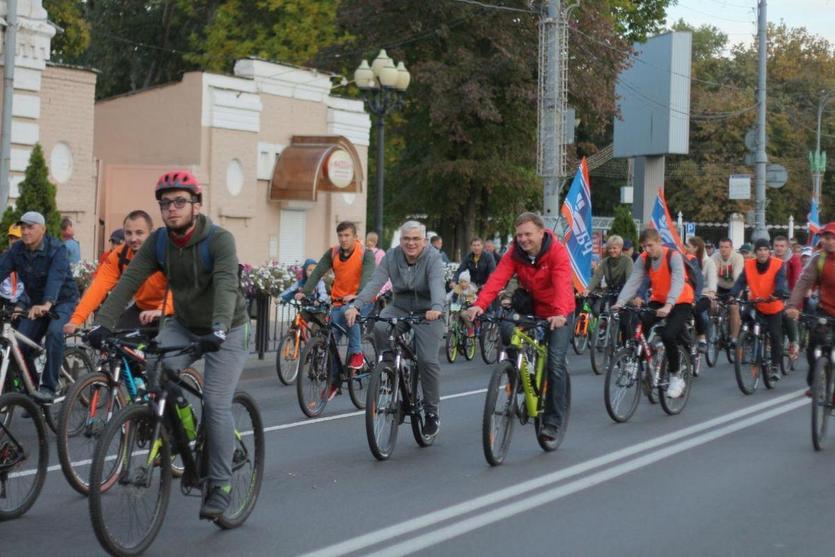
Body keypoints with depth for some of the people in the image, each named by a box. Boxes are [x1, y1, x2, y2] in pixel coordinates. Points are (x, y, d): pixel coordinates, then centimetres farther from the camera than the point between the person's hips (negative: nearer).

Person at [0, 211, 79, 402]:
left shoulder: (56, 249, -20)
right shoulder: (16, 250, -6)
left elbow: (56, 277, -36)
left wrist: (47, 304, -54)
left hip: (62, 301, -5)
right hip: (36, 303, 5)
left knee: (54, 331, -33)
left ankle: (49, 388, -28)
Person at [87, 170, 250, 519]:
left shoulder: (219, 240, -23)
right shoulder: (158, 242, -8)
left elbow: (226, 285, -37)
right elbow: (129, 280, -17)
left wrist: (219, 330, -53)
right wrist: (103, 323, -30)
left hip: (226, 333, -4)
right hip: (183, 326, 4)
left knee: (216, 403, -14)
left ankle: (220, 486, -2)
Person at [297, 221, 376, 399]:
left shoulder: (365, 254, -9)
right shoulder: (332, 253, 2)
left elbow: (367, 276, -24)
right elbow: (318, 272, -8)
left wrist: (356, 296, -43)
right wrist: (305, 292, -24)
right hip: (339, 301, 4)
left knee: (349, 312, -38)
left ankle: (356, 353, -22)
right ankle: (333, 381, 10)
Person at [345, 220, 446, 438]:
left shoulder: (433, 258, -15)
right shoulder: (391, 256, -6)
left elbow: (437, 284, -33)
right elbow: (375, 282, -17)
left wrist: (437, 308, -54)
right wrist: (356, 305, -33)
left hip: (427, 313, -3)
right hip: (399, 309, 3)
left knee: (427, 360, -16)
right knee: (380, 328, -29)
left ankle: (432, 411, 3)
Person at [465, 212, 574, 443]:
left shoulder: (557, 252, -21)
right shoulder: (515, 253, -10)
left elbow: (562, 283, -36)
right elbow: (497, 278, -24)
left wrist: (560, 313, -54)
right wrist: (479, 304, -40)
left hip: (558, 315, -4)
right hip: (530, 309, 4)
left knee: (555, 363, -14)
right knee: (506, 330, -24)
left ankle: (552, 422, -3)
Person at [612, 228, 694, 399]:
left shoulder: (673, 256, -22)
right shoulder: (643, 259, -7)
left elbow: (678, 282, -35)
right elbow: (633, 282, -16)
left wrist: (668, 305, -50)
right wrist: (620, 302, -33)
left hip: (681, 302, -5)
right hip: (658, 301, 5)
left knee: (668, 335, -27)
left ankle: (676, 377, -7)